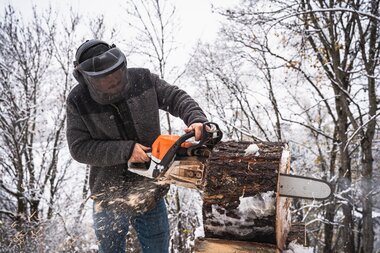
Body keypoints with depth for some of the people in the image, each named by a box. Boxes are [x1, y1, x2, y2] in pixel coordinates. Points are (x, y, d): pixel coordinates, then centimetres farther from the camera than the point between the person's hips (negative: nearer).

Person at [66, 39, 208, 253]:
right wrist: (125, 150, -22)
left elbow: (177, 98, -2)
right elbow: (79, 147, -12)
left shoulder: (143, 79, -7)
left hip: (149, 187, 2)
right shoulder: (79, 101, -10)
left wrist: (197, 119, -22)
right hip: (109, 189, -1)